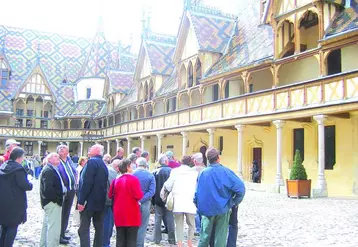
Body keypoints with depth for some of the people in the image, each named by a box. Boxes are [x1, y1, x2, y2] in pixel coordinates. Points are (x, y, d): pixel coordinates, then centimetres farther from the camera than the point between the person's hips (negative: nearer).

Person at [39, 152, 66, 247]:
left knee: (47, 225, 21)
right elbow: (48, 189, -25)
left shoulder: (52, 169, 17)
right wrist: (58, 198, -17)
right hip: (52, 202, -11)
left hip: (51, 201, 11)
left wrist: (63, 189, 2)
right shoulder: (48, 170, -16)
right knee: (54, 227, -10)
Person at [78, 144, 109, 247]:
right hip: (100, 202, 8)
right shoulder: (104, 164, 14)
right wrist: (101, 199, 19)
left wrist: (81, 201, -18)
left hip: (89, 201, -8)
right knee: (99, 228, 13)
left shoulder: (92, 162, -12)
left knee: (84, 229, -6)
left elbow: (87, 183, -20)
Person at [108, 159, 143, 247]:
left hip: (119, 213, 5)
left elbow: (110, 195, 11)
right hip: (131, 214, -5)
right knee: (131, 240, 3)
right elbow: (139, 196, -19)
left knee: (120, 239, 11)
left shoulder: (116, 180, 4)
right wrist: (141, 193, 2)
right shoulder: (133, 179, -13)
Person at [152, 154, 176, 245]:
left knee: (157, 220, 8)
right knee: (170, 219, 7)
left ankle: (157, 239, 10)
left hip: (158, 200, 2)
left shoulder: (155, 172, -3)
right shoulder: (171, 171, -9)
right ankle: (171, 239, 11)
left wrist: (153, 200, 7)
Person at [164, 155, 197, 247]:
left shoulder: (175, 171, 0)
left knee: (179, 225, 7)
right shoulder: (194, 173, 1)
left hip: (177, 203, 0)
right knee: (191, 225, 15)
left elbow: (168, 186, -2)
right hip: (190, 203, 0)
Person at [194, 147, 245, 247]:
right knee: (220, 237, 8)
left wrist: (199, 206, 11)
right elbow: (240, 187, -18)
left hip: (207, 209, 2)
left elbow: (197, 192, -1)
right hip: (222, 209, -2)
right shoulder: (225, 171, -14)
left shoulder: (203, 173, -6)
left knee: (205, 235, 14)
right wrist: (235, 202, -4)